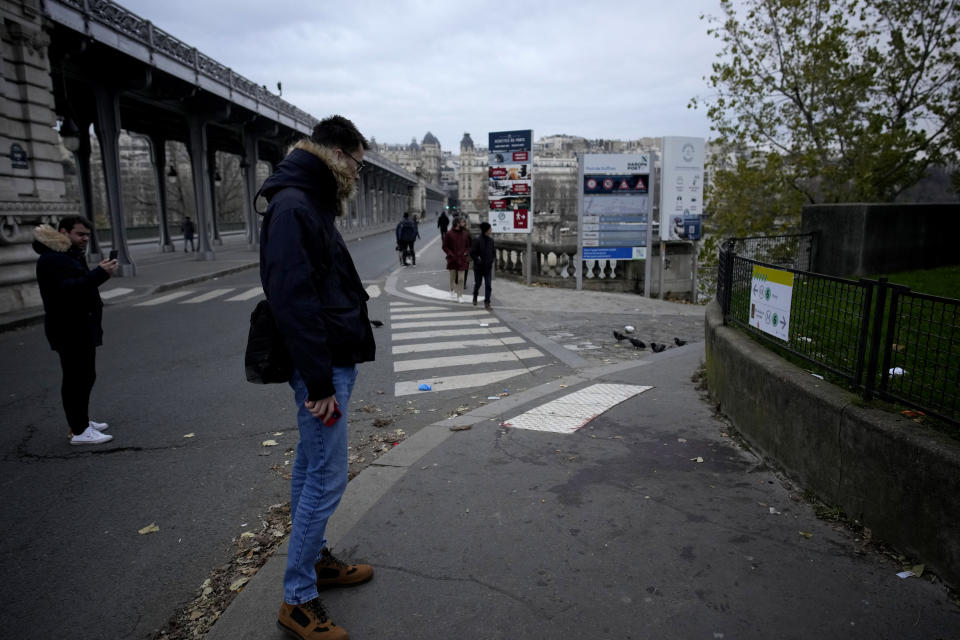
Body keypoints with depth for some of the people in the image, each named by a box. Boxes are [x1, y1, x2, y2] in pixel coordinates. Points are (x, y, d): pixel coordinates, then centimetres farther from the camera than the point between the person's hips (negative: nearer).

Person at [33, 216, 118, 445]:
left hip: (82, 328, 11)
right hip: (70, 331, -11)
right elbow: (67, 289, -30)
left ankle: (82, 421, 29)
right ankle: (79, 431, -3)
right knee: (76, 378, -8)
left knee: (85, 376, 17)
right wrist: (100, 273, -35)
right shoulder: (51, 260, -16)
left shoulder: (71, 255, 18)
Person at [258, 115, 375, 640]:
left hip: (332, 361, 11)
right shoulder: (294, 207, -17)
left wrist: (329, 373, 16)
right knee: (327, 478, -3)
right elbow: (293, 301, -24)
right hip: (322, 366, -11)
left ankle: (314, 559, 36)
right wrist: (319, 383, -22)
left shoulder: (309, 204, 16)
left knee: (310, 467, 19)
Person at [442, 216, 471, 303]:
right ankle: (452, 291, 37)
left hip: (462, 259, 1)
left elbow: (468, 246, 14)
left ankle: (460, 296, 1)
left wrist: (466, 253, -3)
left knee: (461, 279, -5)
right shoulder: (449, 234, -6)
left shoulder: (465, 233, 4)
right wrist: (451, 255, -12)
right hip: (452, 259, -1)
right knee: (452, 277, 14)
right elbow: (445, 246, -2)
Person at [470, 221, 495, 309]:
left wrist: (493, 259, 2)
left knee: (488, 285, -2)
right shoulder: (478, 240, -15)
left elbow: (493, 251, 16)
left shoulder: (491, 240, 2)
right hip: (478, 267, -3)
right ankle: (475, 297, 40)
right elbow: (472, 253, -12)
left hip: (488, 267, 4)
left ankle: (487, 302, 4)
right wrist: (477, 260, -16)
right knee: (477, 284, 13)